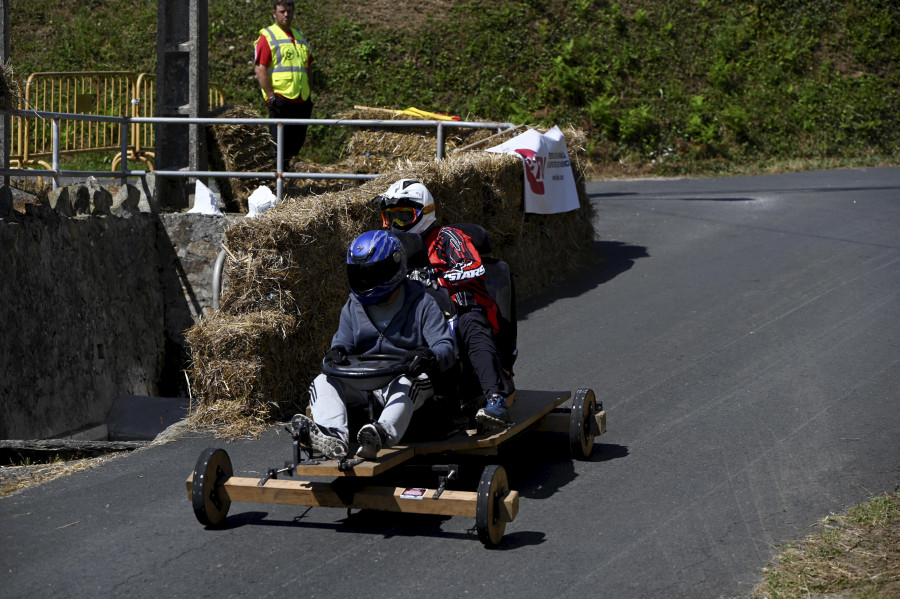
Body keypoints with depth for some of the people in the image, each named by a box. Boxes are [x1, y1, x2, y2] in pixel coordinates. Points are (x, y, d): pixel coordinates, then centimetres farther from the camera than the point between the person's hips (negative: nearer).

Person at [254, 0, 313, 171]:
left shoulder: (299, 36, 21)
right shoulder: (267, 36, -2)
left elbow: (307, 66, 26)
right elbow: (260, 68, -10)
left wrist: (308, 93, 16)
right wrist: (270, 96, -17)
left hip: (301, 100, 7)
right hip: (280, 98, -7)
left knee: (297, 141, 8)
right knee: (279, 143, -8)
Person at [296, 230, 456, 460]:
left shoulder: (421, 305, -1)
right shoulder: (353, 307, 15)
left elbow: (446, 348, -9)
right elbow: (344, 343, 12)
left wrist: (429, 357, -34)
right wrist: (337, 352, -15)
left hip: (404, 377, -5)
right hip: (364, 384, 5)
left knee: (407, 383, -39)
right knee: (323, 382, -20)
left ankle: (385, 431, -67)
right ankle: (334, 437, -46)